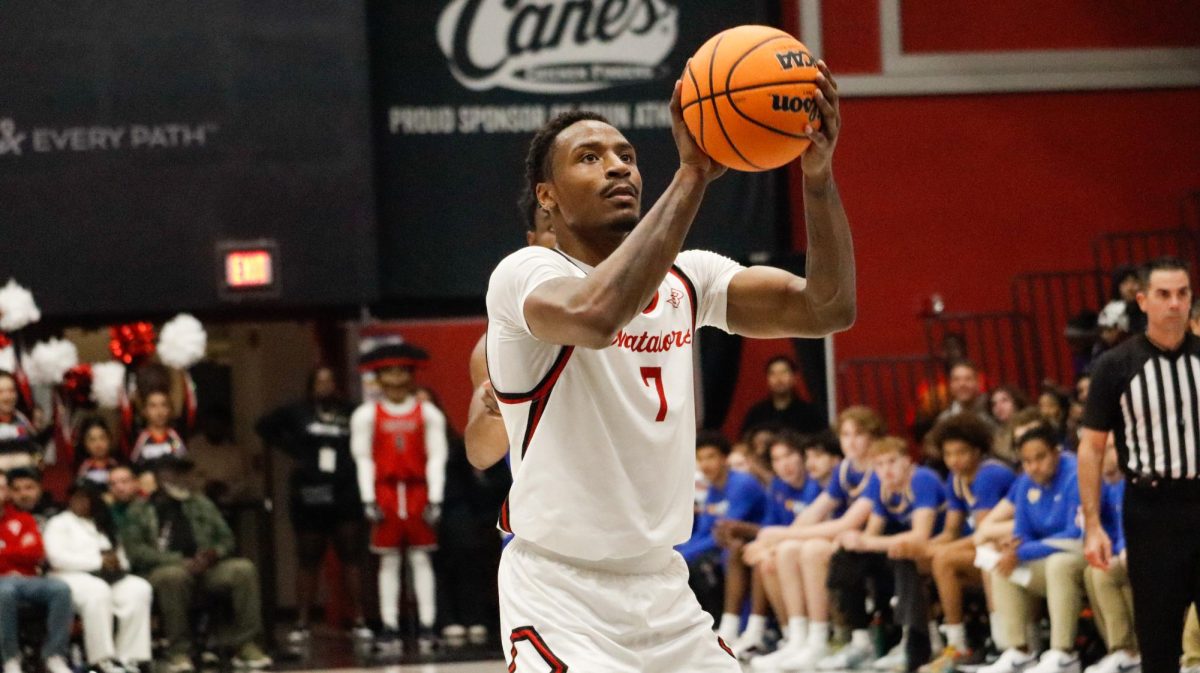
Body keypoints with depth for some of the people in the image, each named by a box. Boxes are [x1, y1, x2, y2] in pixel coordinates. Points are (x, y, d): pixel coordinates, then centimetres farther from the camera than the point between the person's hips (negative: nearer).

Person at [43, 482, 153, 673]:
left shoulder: (103, 525, 29)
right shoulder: (58, 524, 10)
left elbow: (122, 559, 23)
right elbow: (58, 558, -8)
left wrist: (116, 560, -3)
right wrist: (99, 561, -9)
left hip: (109, 576, 5)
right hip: (73, 577, -5)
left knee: (140, 589, -26)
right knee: (97, 592, -40)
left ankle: (128, 657, -31)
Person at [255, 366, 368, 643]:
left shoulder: (351, 413, 6)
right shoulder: (297, 413, 8)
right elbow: (265, 427, 17)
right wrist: (290, 449, 7)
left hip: (346, 495, 0)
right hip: (310, 495, 0)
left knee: (352, 557, -2)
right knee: (308, 559, 4)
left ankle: (359, 620, -1)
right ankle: (302, 623, 4)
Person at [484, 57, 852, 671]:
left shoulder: (685, 278, 7)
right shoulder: (524, 274, -12)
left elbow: (827, 309, -5)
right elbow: (596, 313, -36)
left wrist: (818, 173, -20)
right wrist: (693, 174, -34)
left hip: (664, 592, 7)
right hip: (560, 599, -7)